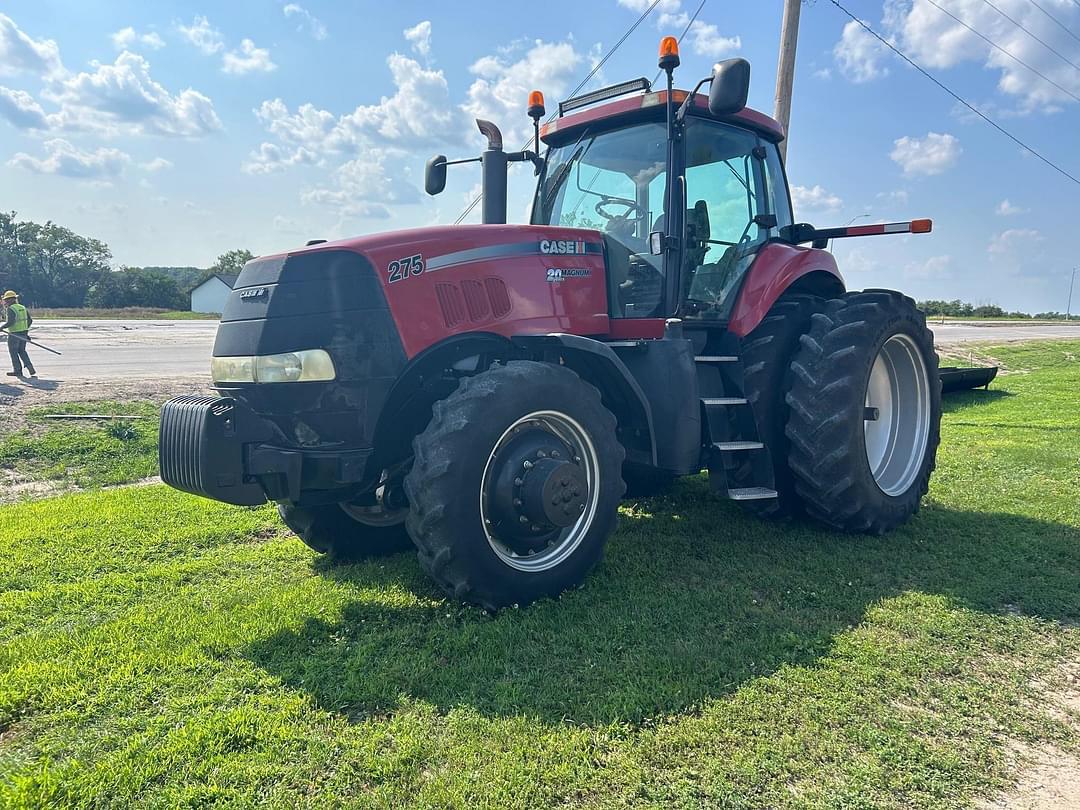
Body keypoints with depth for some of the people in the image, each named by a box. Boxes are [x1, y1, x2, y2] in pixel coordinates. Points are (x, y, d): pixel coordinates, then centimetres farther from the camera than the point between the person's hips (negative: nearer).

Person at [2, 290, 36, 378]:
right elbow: (30, 320, 13)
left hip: (14, 334, -7)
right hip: (23, 334, 7)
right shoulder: (23, 308, 11)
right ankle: (31, 369, 4)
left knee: (13, 351, 5)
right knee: (22, 351, 14)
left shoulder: (11, 309, -13)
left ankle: (18, 370, 8)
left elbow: (10, 322, -24)